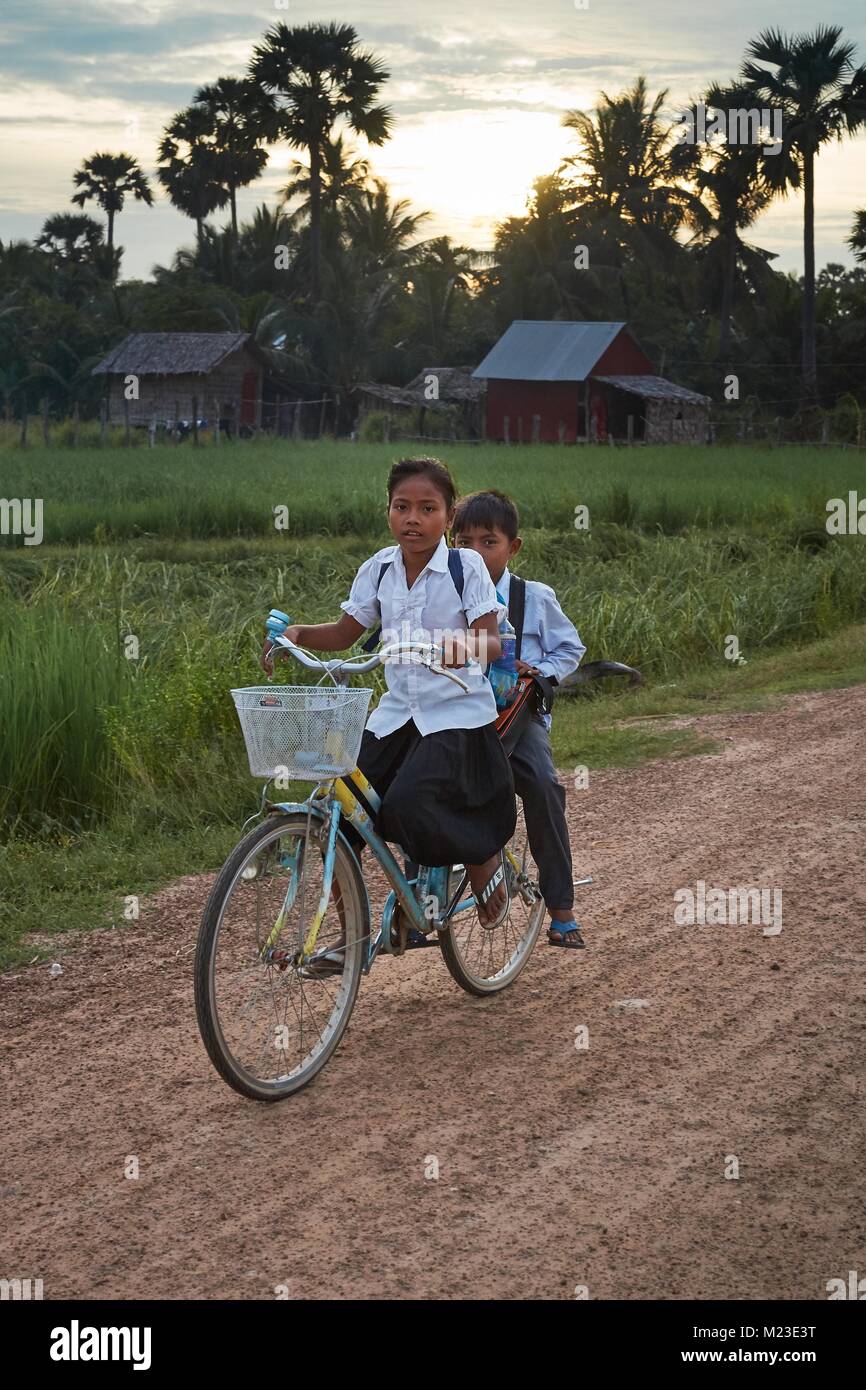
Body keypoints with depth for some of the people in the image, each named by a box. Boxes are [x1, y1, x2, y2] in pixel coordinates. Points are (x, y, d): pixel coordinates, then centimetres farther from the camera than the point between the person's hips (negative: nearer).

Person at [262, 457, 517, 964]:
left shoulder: (467, 566, -9)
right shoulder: (379, 569, 4)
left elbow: (492, 642, -15)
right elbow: (345, 633, 12)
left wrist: (467, 645, -37)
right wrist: (297, 632, -6)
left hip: (458, 716, -5)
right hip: (396, 714, 5)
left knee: (406, 803, -27)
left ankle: (484, 860, 4)